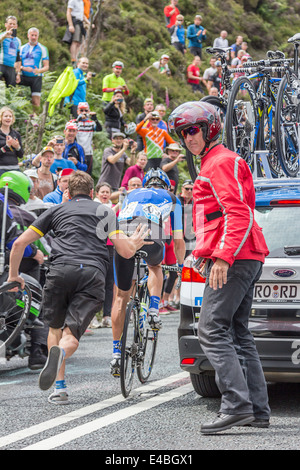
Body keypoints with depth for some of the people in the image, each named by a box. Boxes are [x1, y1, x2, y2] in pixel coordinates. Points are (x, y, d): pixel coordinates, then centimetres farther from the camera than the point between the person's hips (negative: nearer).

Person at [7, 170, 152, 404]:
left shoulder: (57, 210, 25)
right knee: (72, 334, 0)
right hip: (94, 274, 0)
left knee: (55, 328, 21)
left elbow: (20, 243, 21)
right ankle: (61, 353, -37)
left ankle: (59, 387, 8)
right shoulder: (105, 211, 25)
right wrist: (136, 242, 39)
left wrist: (14, 275, 34)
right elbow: (127, 251, 16)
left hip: (61, 270, 0)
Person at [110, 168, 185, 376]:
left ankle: (116, 352, 15)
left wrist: (124, 247, 59)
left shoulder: (132, 194, 40)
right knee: (155, 266, 36)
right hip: (150, 238, -1)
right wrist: (180, 264, 51)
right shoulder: (171, 198, 33)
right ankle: (153, 311, 16)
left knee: (122, 296, 15)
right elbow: (179, 240, 36)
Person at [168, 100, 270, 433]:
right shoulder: (212, 164, 26)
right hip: (245, 259, 11)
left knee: (212, 332, -14)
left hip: (233, 259, -11)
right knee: (238, 334, 10)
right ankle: (258, 410, 10)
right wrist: (207, 254, 30)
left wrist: (223, 257, -26)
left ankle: (237, 405, -20)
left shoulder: (221, 162, -8)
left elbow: (238, 215, -19)